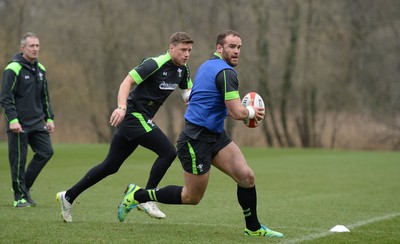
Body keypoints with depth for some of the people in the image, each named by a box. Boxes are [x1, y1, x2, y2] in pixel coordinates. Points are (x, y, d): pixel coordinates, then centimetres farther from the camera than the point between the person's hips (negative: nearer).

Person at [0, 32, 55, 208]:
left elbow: (45, 97, 20)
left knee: (46, 152, -1)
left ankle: (24, 186, 14)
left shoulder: (40, 69, 12)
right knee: (19, 160, -2)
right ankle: (20, 197, 9)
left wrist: (49, 118, 14)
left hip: (37, 122, 7)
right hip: (19, 125, -7)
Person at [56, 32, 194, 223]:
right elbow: (127, 82, -21)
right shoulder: (156, 64, -17)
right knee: (168, 152, -16)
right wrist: (122, 107, -35)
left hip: (142, 119, 9)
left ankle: (68, 196, 17)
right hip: (135, 115, -9)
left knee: (110, 166, 10)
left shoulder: (182, 70, 9)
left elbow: (188, 93, 18)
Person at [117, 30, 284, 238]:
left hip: (215, 135, 10)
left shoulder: (208, 65, 13)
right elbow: (237, 113, -25)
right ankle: (138, 195, 15)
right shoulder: (225, 72, -18)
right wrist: (252, 112, -1)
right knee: (192, 197, 2)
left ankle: (253, 228, 12)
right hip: (196, 140, -10)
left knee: (246, 177, 0)